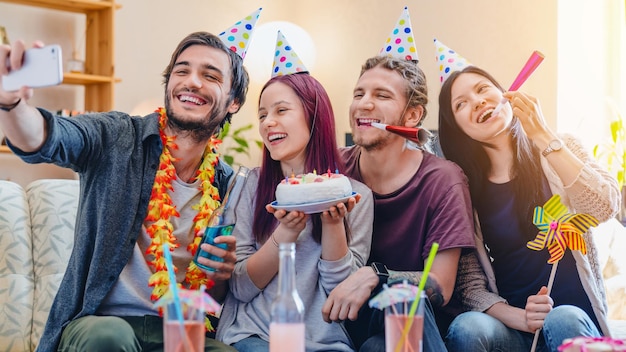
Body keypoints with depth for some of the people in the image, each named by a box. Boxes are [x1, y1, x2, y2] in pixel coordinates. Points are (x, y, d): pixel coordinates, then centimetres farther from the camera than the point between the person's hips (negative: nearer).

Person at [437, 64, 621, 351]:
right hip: (510, 324, 1)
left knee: (562, 320, -35)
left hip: (576, 317, -1)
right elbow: (470, 283, 2)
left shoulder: (561, 149, 6)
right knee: (467, 328, -31)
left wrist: (542, 136, -14)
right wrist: (518, 317, -17)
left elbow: (605, 208, -14)